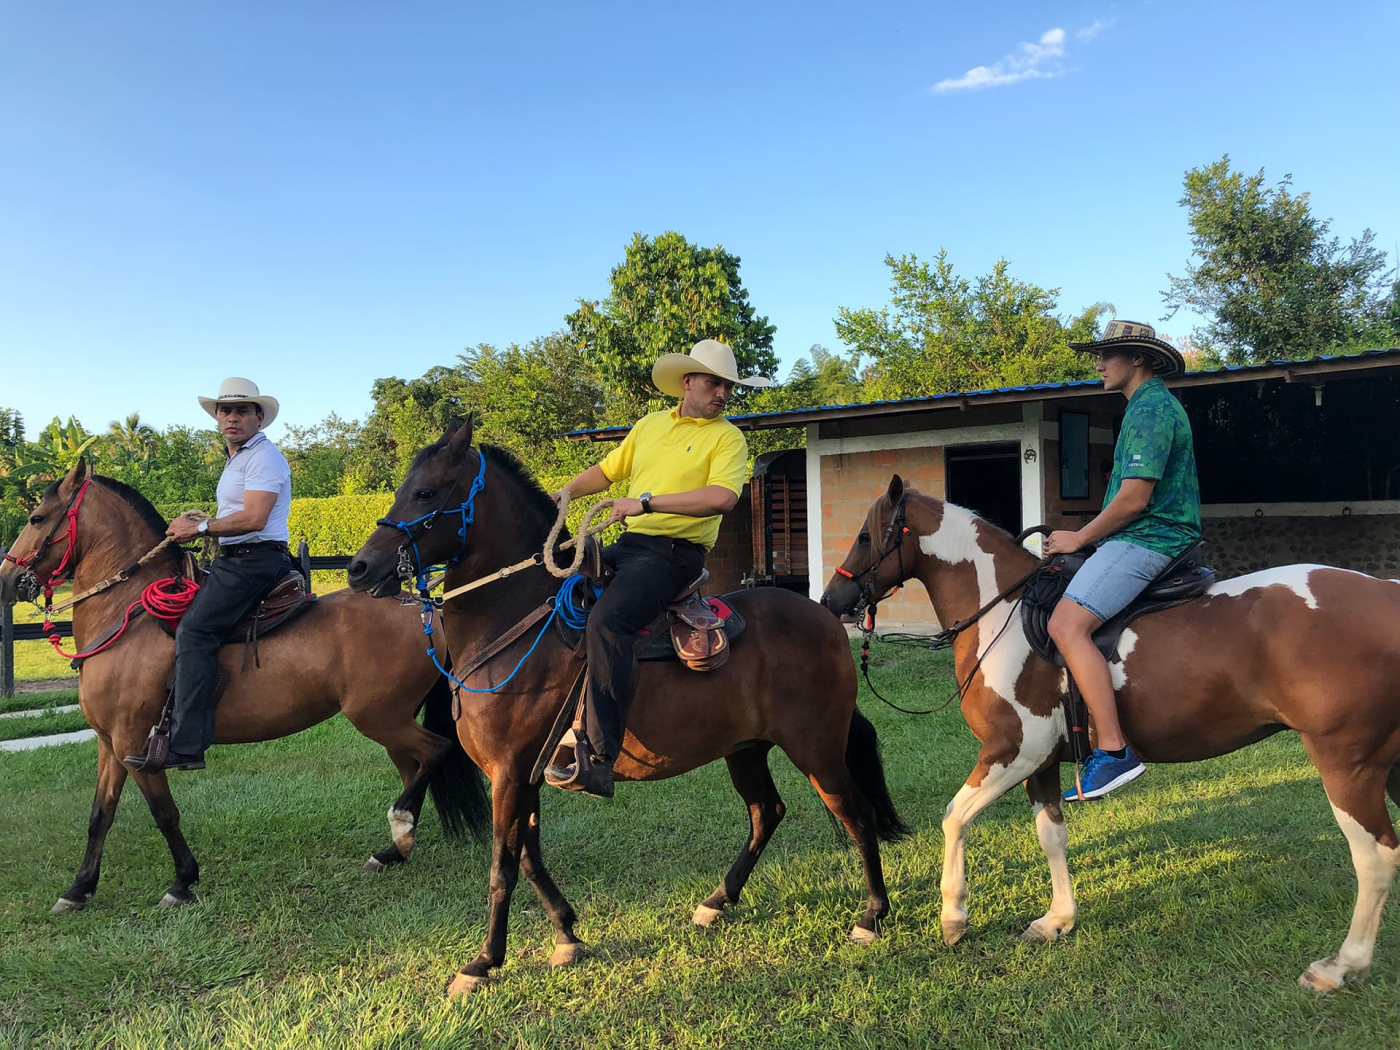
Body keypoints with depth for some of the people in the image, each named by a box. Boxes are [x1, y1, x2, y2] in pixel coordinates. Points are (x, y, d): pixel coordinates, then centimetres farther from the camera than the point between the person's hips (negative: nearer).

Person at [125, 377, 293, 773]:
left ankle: (186, 745, -27)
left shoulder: (263, 457, -10)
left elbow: (253, 519, -22)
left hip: (256, 559, -11)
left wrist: (200, 528, -13)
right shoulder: (237, 459, 24)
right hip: (235, 561, 11)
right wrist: (199, 523, 12)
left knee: (193, 630, -23)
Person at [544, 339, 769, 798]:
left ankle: (601, 759, -33)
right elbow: (607, 470, 28)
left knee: (605, 621, -31)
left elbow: (722, 497, -19)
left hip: (673, 553, -7)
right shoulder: (650, 424, 18)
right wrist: (563, 493, 13)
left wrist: (648, 502, -22)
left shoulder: (727, 437, -1)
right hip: (627, 544, 8)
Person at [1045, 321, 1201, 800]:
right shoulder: (1154, 405, 23)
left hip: (1146, 539, -12)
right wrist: (1085, 538, 20)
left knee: (1067, 624, -26)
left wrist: (1079, 538, -9)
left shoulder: (1149, 409, -12)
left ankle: (1114, 750, -27)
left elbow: (1134, 498, -20)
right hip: (1141, 538, 12)